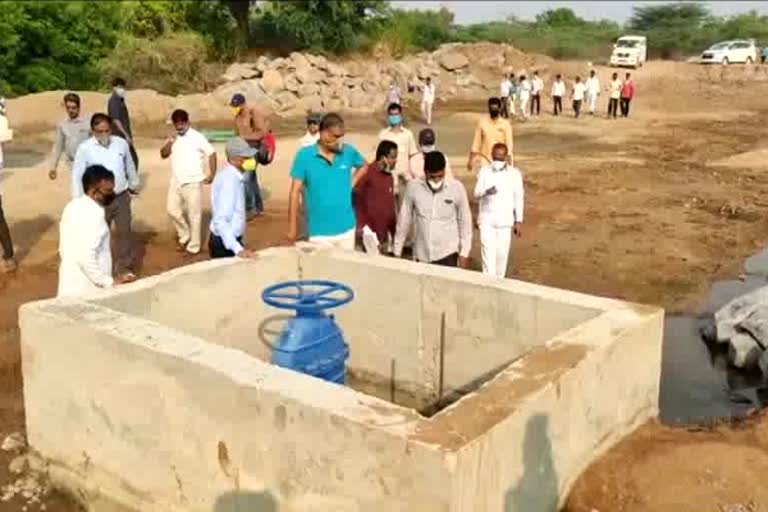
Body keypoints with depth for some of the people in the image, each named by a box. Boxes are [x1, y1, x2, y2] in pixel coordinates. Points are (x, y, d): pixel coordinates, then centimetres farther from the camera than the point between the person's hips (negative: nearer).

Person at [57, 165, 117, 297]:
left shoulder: (74, 206, 8)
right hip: (87, 290, -9)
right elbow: (85, 256, -28)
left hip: (71, 284, 9)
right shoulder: (93, 214, -21)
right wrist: (108, 282, -22)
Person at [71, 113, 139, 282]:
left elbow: (130, 166, 13)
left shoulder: (121, 143, -3)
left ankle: (124, 268, 20)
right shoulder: (85, 148, -11)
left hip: (121, 197, 2)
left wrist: (133, 185, 24)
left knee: (124, 232, 7)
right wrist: (78, 201, -9)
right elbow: (77, 176, -7)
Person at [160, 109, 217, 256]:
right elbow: (163, 155, 5)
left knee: (194, 215, 0)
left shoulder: (197, 137, -8)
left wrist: (212, 174, -9)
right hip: (176, 181, 6)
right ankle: (184, 235, 28)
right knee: (172, 209, 6)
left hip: (193, 182, -6)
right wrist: (169, 142, -12)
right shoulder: (172, 138, 9)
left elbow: (211, 153, -6)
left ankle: (193, 246, 9)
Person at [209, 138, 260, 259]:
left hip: (228, 240, 9)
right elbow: (220, 221, -28)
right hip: (225, 245, -9)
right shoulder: (229, 180, -22)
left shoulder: (229, 175, 6)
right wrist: (238, 249, -34)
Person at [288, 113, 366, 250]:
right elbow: (295, 192, -7)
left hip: (346, 229, 3)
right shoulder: (304, 156, -9)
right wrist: (293, 228, -8)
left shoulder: (349, 152, -2)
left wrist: (351, 183, 4)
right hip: (319, 232, -3)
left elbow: (363, 165, 21)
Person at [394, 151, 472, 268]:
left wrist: (464, 253, -2)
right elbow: (404, 220, 2)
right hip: (422, 254, 2)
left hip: (448, 253, -2)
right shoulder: (413, 187, -7)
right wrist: (397, 252, 4)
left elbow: (465, 221, 0)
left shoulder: (456, 188, -9)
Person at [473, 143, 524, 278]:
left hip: (505, 220, 1)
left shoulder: (514, 173, -4)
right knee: (487, 251, -7)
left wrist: (518, 221, -1)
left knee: (502, 252, 9)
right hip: (486, 219, 0)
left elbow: (518, 198, 0)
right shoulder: (484, 172, -4)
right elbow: (476, 194, -8)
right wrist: (486, 192, -31)